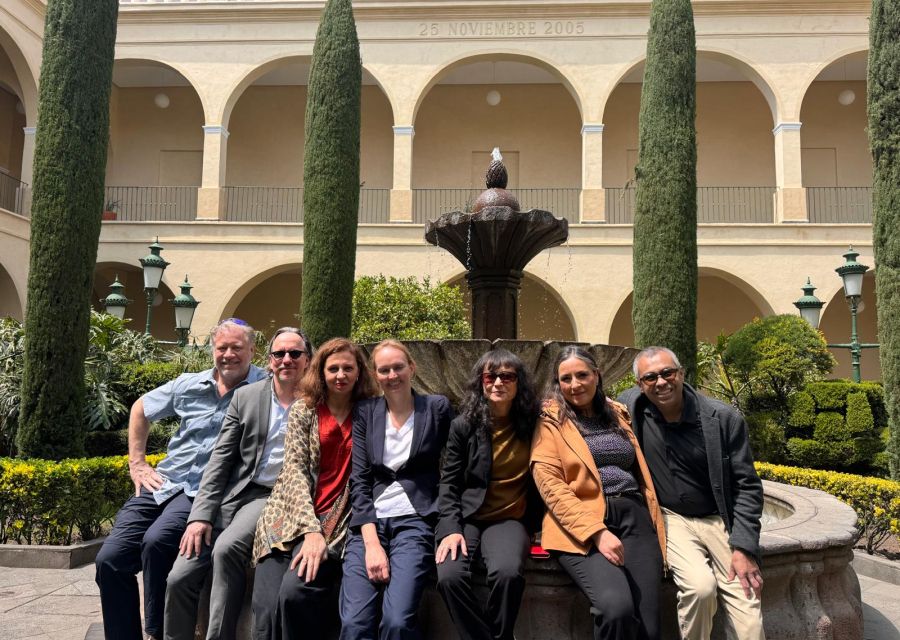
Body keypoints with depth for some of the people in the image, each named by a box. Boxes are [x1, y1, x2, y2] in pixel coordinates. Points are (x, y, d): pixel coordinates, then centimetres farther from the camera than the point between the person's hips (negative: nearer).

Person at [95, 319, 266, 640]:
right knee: (109, 560, -7)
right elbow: (140, 409, 25)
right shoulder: (189, 384, 10)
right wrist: (136, 462, 19)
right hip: (162, 483, 5)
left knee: (157, 542, -30)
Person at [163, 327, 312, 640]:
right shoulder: (246, 396, 6)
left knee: (227, 548, -30)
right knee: (179, 579, -8)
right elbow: (220, 459, 4)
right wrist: (201, 515, -5)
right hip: (232, 494, 3)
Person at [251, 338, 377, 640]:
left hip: (336, 519, -1)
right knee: (267, 610, -18)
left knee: (296, 592, -26)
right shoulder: (303, 410, 6)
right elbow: (295, 470, -3)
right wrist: (310, 530, -17)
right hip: (290, 516, 1)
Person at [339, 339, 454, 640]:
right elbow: (359, 480, 3)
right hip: (369, 522, 2)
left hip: (416, 520, -2)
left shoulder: (438, 408, 5)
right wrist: (372, 542, -9)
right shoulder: (365, 412, 9)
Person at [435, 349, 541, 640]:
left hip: (510, 519, 1)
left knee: (508, 572, -31)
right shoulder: (463, 425, 1)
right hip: (465, 517, 0)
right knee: (450, 576, -29)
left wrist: (535, 523, 2)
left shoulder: (531, 424, 5)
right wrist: (452, 528, -12)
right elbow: (449, 483, 1)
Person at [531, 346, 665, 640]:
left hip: (635, 519, 5)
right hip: (582, 527, -4)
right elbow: (549, 484, -7)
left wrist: (656, 523, 10)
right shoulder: (552, 421, 4)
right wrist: (597, 531, -17)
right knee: (616, 606, -28)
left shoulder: (619, 414, 19)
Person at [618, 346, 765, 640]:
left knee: (747, 603, -15)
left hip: (721, 521, 1)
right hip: (671, 518, 0)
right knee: (700, 585, -26)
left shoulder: (723, 418, -10)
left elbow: (746, 487, -5)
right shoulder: (628, 405, -7)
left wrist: (744, 548, -11)